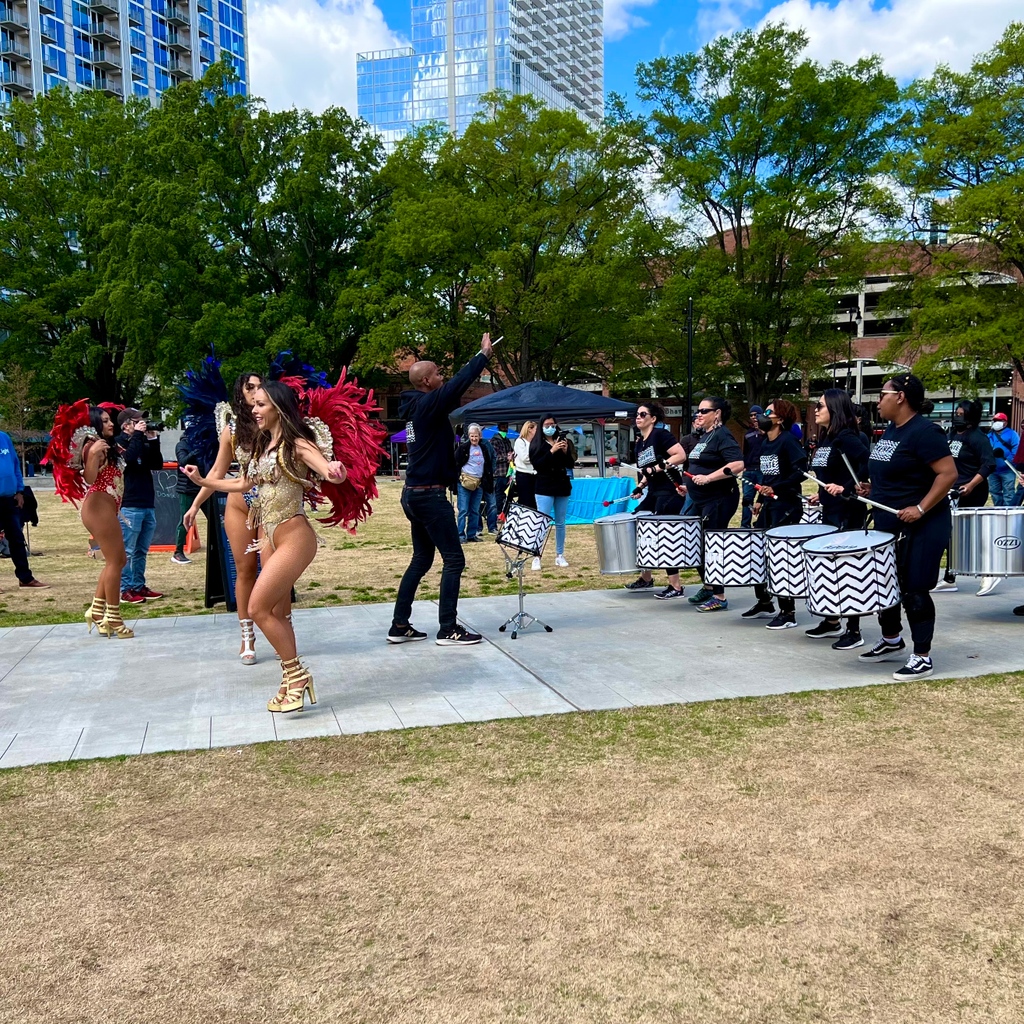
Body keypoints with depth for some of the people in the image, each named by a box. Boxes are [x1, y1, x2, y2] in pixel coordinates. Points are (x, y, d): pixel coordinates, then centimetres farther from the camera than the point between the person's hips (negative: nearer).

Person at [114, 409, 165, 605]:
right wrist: (137, 435, -13)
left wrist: (153, 440, 2)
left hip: (148, 504, 7)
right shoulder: (118, 442, -3)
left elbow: (157, 464, 10)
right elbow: (129, 458, -21)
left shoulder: (143, 444, 17)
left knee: (142, 550, 11)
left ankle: (139, 586, 17)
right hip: (129, 505, -7)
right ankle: (126, 589, -2)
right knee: (127, 550, -5)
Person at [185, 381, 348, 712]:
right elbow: (243, 484, 28)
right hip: (268, 536, 9)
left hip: (293, 536, -9)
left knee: (259, 607, -12)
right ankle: (291, 683, 19)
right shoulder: (263, 446, 13)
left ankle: (296, 673, 1)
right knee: (276, 613, 9)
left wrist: (334, 472, -53)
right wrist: (202, 481, 27)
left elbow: (328, 471, -30)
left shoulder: (296, 444, -12)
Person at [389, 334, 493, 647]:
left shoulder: (417, 406, 13)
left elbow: (452, 391, 23)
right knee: (454, 559, -4)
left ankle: (399, 626, 16)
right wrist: (483, 354, -9)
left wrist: (480, 359, 21)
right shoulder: (427, 405, -14)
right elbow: (457, 385, -20)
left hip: (415, 493, 10)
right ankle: (448, 630, -2)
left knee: (421, 559, 14)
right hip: (429, 495, -10)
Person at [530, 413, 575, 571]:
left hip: (562, 486, 4)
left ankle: (560, 556, 16)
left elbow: (571, 464, 6)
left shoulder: (563, 440, 8)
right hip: (544, 487, -4)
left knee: (560, 523, 9)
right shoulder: (537, 444, -2)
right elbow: (537, 465, -15)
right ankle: (537, 558, -5)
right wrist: (552, 451, -21)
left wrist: (565, 451, -12)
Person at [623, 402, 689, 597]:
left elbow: (681, 455, -21)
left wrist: (657, 468, -22)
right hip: (653, 493, 9)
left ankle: (675, 586, -1)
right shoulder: (639, 444, 14)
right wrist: (640, 486, 5)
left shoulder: (661, 434, -11)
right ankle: (646, 578, 23)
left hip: (670, 493, -9)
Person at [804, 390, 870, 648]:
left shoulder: (846, 437, -15)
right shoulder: (824, 439, 12)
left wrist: (846, 488, -29)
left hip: (848, 513, -10)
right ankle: (833, 622, 28)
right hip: (830, 511, 10)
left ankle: (854, 632, 4)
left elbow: (869, 464, -28)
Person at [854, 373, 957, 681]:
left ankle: (922, 658, 8)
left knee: (913, 590, -4)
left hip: (920, 526, -10)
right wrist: (873, 489, 8)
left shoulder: (924, 432, -18)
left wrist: (920, 508, -27)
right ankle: (891, 641, 34)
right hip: (889, 525, 10)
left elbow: (948, 474, -22)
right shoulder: (890, 430, 11)